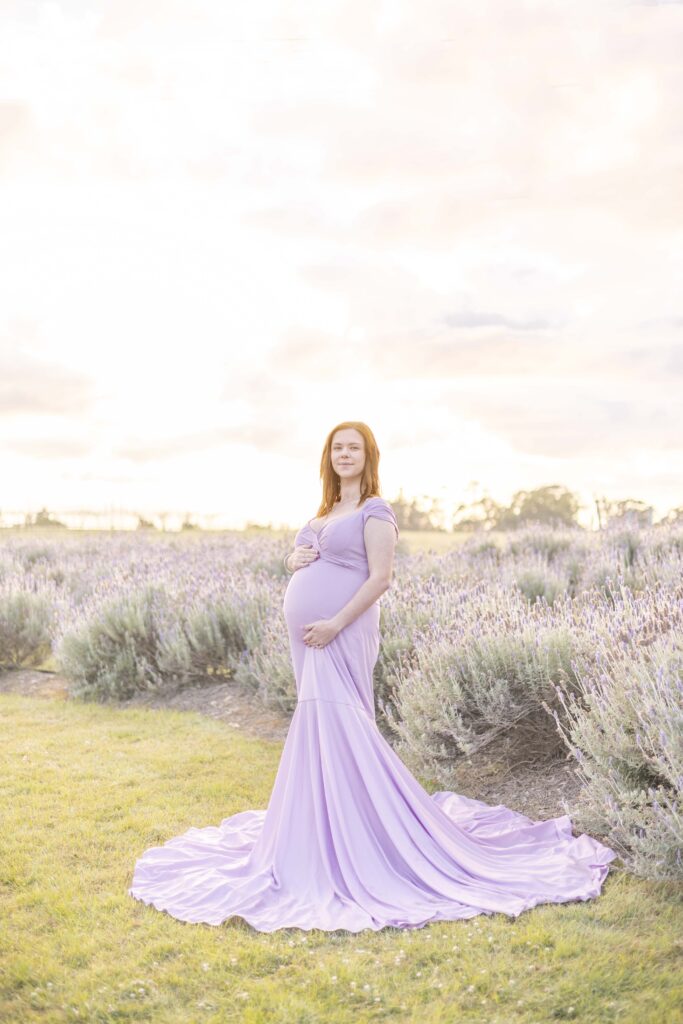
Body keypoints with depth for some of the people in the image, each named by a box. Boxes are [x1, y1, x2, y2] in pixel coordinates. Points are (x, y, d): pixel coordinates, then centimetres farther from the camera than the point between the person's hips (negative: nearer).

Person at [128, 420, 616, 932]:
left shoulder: (375, 511, -6)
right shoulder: (325, 511, 18)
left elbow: (381, 577, -14)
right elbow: (300, 557, 27)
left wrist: (335, 624, -20)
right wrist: (293, 560, 2)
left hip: (341, 635, -8)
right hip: (309, 639, 8)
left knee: (337, 728, -10)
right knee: (322, 729, 12)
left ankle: (349, 842, -1)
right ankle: (323, 827, 23)